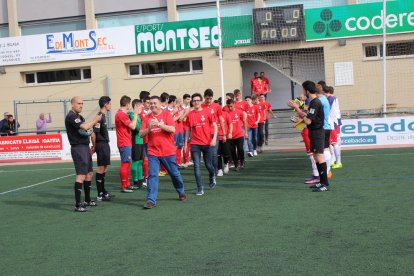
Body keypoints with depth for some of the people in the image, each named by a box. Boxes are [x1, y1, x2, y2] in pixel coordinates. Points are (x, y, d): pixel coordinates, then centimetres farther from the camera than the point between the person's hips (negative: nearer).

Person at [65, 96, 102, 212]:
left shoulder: (79, 116, 18)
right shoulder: (71, 116, -13)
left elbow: (87, 129, 21)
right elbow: (85, 127, -23)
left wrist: (95, 120, 5)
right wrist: (95, 120, -9)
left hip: (85, 147, 10)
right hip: (78, 148, -10)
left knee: (89, 173, 16)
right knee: (81, 175, -14)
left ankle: (87, 200, 28)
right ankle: (77, 205, -14)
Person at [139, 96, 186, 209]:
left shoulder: (166, 114, -4)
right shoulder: (147, 118, 4)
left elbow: (172, 129, -17)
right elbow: (141, 134, -1)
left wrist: (159, 124, -27)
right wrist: (149, 128, -19)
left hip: (168, 151, -1)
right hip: (153, 152, 1)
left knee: (175, 174, 14)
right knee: (152, 175, -8)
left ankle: (181, 192, 37)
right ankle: (151, 200, -5)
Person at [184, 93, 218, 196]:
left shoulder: (207, 112, -3)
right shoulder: (190, 114, 3)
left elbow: (214, 125, 0)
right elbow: (188, 129, 12)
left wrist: (214, 138, -12)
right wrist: (185, 143, 11)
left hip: (207, 143, -1)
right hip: (195, 144, 1)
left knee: (208, 165, 8)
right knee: (197, 166, -4)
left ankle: (212, 177, 42)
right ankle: (200, 189, 1)